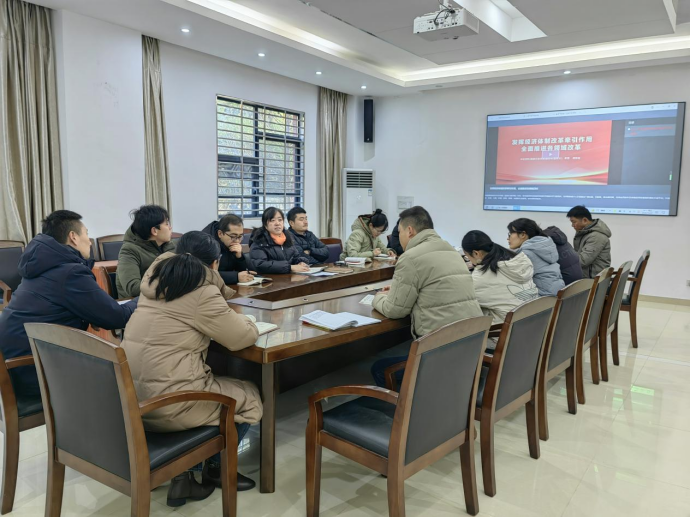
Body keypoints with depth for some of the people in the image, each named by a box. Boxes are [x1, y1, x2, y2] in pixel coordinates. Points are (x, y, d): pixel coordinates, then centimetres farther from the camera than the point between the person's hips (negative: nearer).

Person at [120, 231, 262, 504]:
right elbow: (245, 337, -9)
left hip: (130, 398, 8)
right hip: (165, 404, -8)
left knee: (216, 384, 29)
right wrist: (243, 320, 13)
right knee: (250, 397, 12)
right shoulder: (202, 293, -13)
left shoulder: (156, 279, 10)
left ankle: (183, 473, 22)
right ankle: (215, 468, 29)